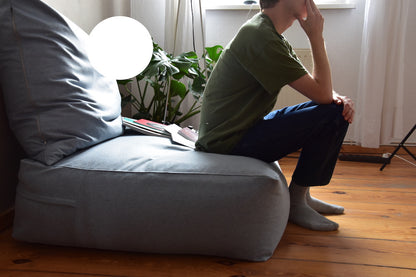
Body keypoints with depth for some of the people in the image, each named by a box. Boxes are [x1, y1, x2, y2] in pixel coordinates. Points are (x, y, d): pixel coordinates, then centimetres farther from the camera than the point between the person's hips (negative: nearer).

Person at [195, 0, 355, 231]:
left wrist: (337, 98, -9)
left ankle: (303, 195, 15)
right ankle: (296, 203, -2)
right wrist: (316, 37, -13)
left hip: (243, 128, 10)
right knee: (330, 115, -15)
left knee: (340, 109, 10)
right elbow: (321, 94, -20)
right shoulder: (260, 37, -21)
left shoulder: (275, 38, 11)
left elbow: (317, 88, 12)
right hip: (227, 142, -10)